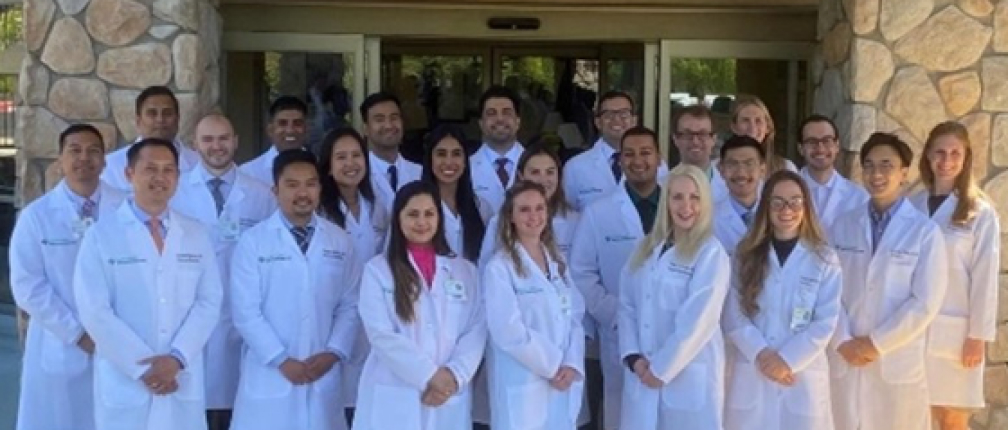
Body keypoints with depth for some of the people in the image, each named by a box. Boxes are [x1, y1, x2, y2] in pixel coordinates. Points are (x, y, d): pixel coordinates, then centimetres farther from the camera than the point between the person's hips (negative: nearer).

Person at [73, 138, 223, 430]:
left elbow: (209, 302, 3)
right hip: (124, 384, -2)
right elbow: (94, 311, -8)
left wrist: (177, 358, -11)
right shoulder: (101, 235, -2)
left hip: (183, 384, 3)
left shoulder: (197, 234, 8)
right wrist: (143, 368, -12)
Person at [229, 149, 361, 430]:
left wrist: (333, 353, -7)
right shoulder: (252, 242, -4)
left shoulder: (340, 241, 6)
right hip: (269, 377, -2)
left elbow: (350, 305, 5)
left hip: (324, 377, 3)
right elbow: (245, 312, -8)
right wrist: (282, 360, -12)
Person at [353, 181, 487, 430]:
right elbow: (381, 335, -8)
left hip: (450, 399, 2)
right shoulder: (377, 270, 2)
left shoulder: (464, 270, 11)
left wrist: (454, 376, -12)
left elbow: (476, 331, 3)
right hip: (393, 399, -2)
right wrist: (430, 375, -14)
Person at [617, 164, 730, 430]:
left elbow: (697, 321, -14)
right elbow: (627, 305, 6)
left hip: (690, 379, -5)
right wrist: (634, 358, -7)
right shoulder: (646, 247, 10)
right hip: (642, 378, 5)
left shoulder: (711, 253, -8)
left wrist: (661, 369, -12)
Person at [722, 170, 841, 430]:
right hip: (751, 377, 1)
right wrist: (762, 354, -14)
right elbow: (732, 316, 0)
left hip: (802, 377, -1)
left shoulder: (824, 258, 2)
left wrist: (787, 359, -12)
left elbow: (826, 322, -4)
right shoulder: (746, 255, 6)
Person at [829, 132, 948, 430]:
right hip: (844, 359, 3)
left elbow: (925, 303, -9)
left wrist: (876, 343, -10)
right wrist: (843, 342, -8)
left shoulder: (925, 231, -4)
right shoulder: (843, 225, 5)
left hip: (898, 362, -2)